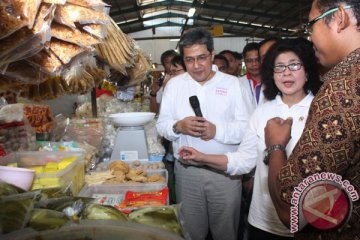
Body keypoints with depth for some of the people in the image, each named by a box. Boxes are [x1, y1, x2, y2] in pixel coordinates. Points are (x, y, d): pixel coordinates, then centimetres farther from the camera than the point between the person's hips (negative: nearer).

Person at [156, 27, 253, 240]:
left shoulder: (232, 83, -1)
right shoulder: (174, 84, 6)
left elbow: (247, 127, -6)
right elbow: (162, 125, 5)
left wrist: (217, 130, -21)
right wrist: (178, 126, -16)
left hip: (226, 170, -1)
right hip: (186, 170, 2)